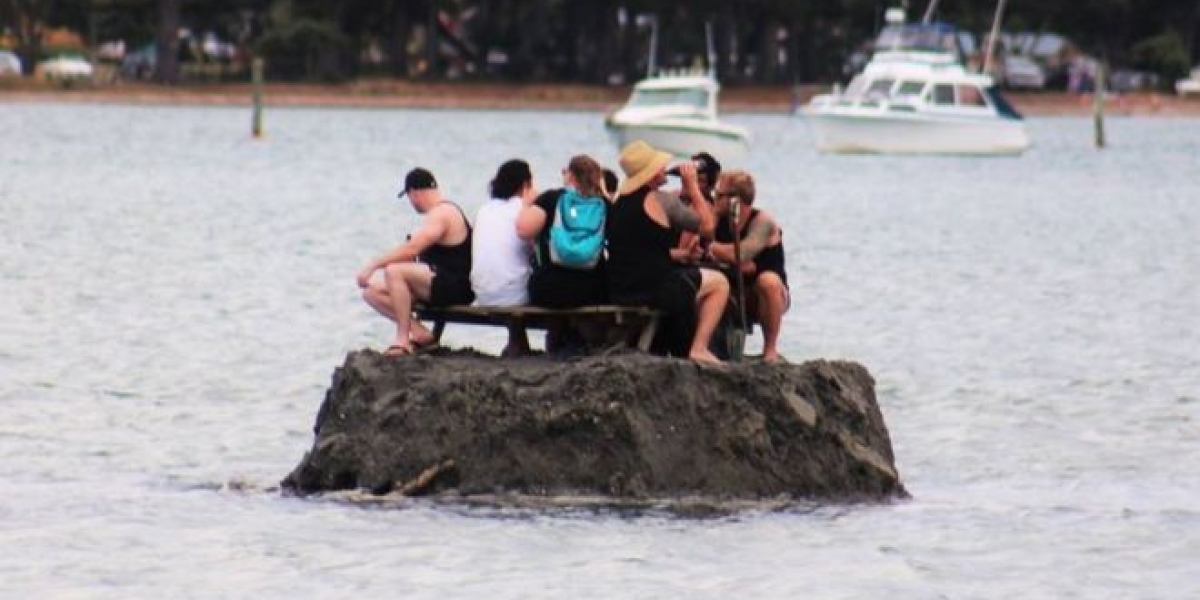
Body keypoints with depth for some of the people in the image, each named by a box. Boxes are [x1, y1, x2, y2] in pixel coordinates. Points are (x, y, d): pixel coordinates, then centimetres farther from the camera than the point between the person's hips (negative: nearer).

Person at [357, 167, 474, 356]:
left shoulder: (441, 214, -16)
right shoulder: (441, 212, 17)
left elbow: (410, 249, -26)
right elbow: (416, 252, 23)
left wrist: (373, 265, -22)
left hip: (455, 288, -11)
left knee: (394, 271, -30)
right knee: (372, 291, 4)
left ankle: (402, 338, -25)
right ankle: (419, 333, -8)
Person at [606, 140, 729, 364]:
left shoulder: (618, 201, 11)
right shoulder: (662, 200, -12)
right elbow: (707, 227, -5)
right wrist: (692, 186, 2)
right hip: (654, 291, -8)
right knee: (719, 283, 11)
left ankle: (681, 351, 35)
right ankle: (699, 347, 2)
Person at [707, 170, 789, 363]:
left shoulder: (762, 221, -15)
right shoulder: (720, 220, 2)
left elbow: (740, 255, -29)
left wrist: (709, 247, -18)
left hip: (768, 297, -5)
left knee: (768, 280, -38)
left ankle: (770, 349, -24)